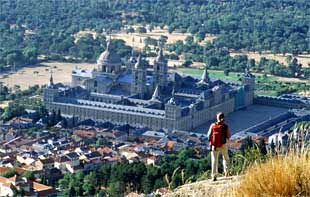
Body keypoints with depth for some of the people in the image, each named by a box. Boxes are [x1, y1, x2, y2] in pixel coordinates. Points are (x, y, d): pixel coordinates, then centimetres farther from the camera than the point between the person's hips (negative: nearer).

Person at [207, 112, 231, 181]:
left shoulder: (212, 126, -8)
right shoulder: (225, 126, -10)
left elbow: (209, 135, -5)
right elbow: (228, 136, -2)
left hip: (214, 146, 1)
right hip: (223, 145, 0)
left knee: (214, 160, 7)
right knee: (225, 158, 22)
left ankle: (214, 175, -1)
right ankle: (226, 171, 9)